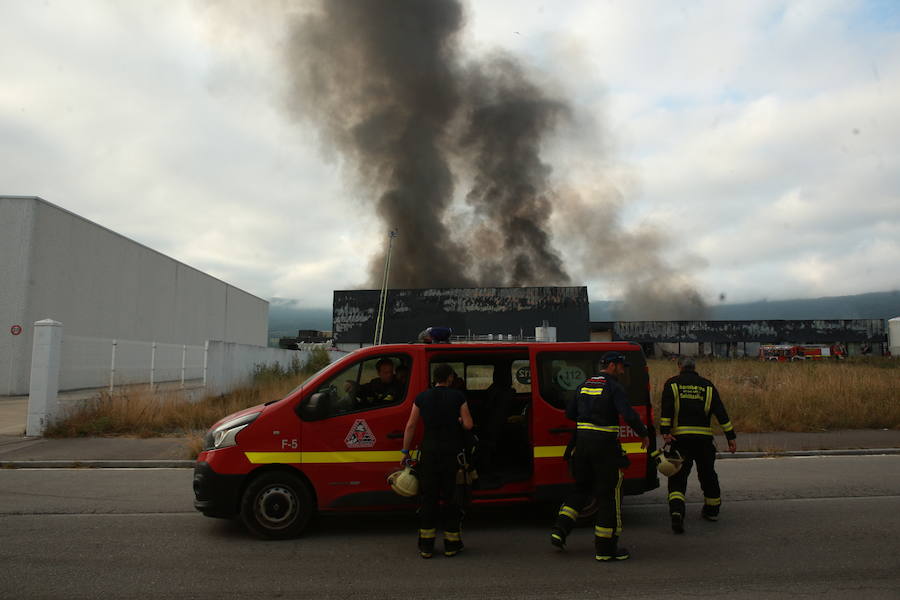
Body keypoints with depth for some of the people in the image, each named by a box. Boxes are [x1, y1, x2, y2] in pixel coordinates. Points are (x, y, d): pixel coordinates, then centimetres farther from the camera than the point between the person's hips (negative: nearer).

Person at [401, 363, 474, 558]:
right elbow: (468, 425, -5)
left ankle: (426, 546, 14)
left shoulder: (422, 397, 4)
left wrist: (405, 451, 10)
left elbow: (410, 426, 4)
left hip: (429, 452, 2)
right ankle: (451, 545, 16)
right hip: (452, 452, -2)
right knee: (451, 498, 9)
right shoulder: (457, 396, -3)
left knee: (428, 498, 10)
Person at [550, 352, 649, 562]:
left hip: (583, 440, 7)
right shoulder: (613, 387, -10)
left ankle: (560, 530, 11)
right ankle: (605, 549, 10)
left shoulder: (585, 385, 12)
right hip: (605, 444, -7)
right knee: (609, 494, 3)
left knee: (582, 487, 20)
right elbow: (629, 415, -19)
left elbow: (569, 412, 15)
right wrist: (643, 434, -4)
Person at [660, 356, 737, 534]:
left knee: (678, 476, -2)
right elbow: (721, 412, 7)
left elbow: (666, 410, -9)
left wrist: (665, 432, -13)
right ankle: (712, 510, 36)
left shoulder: (672, 383, 4)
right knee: (707, 473, 20)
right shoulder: (707, 385, 11)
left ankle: (676, 512, -22)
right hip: (704, 438, 2)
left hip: (680, 437, -2)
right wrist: (731, 437, 8)